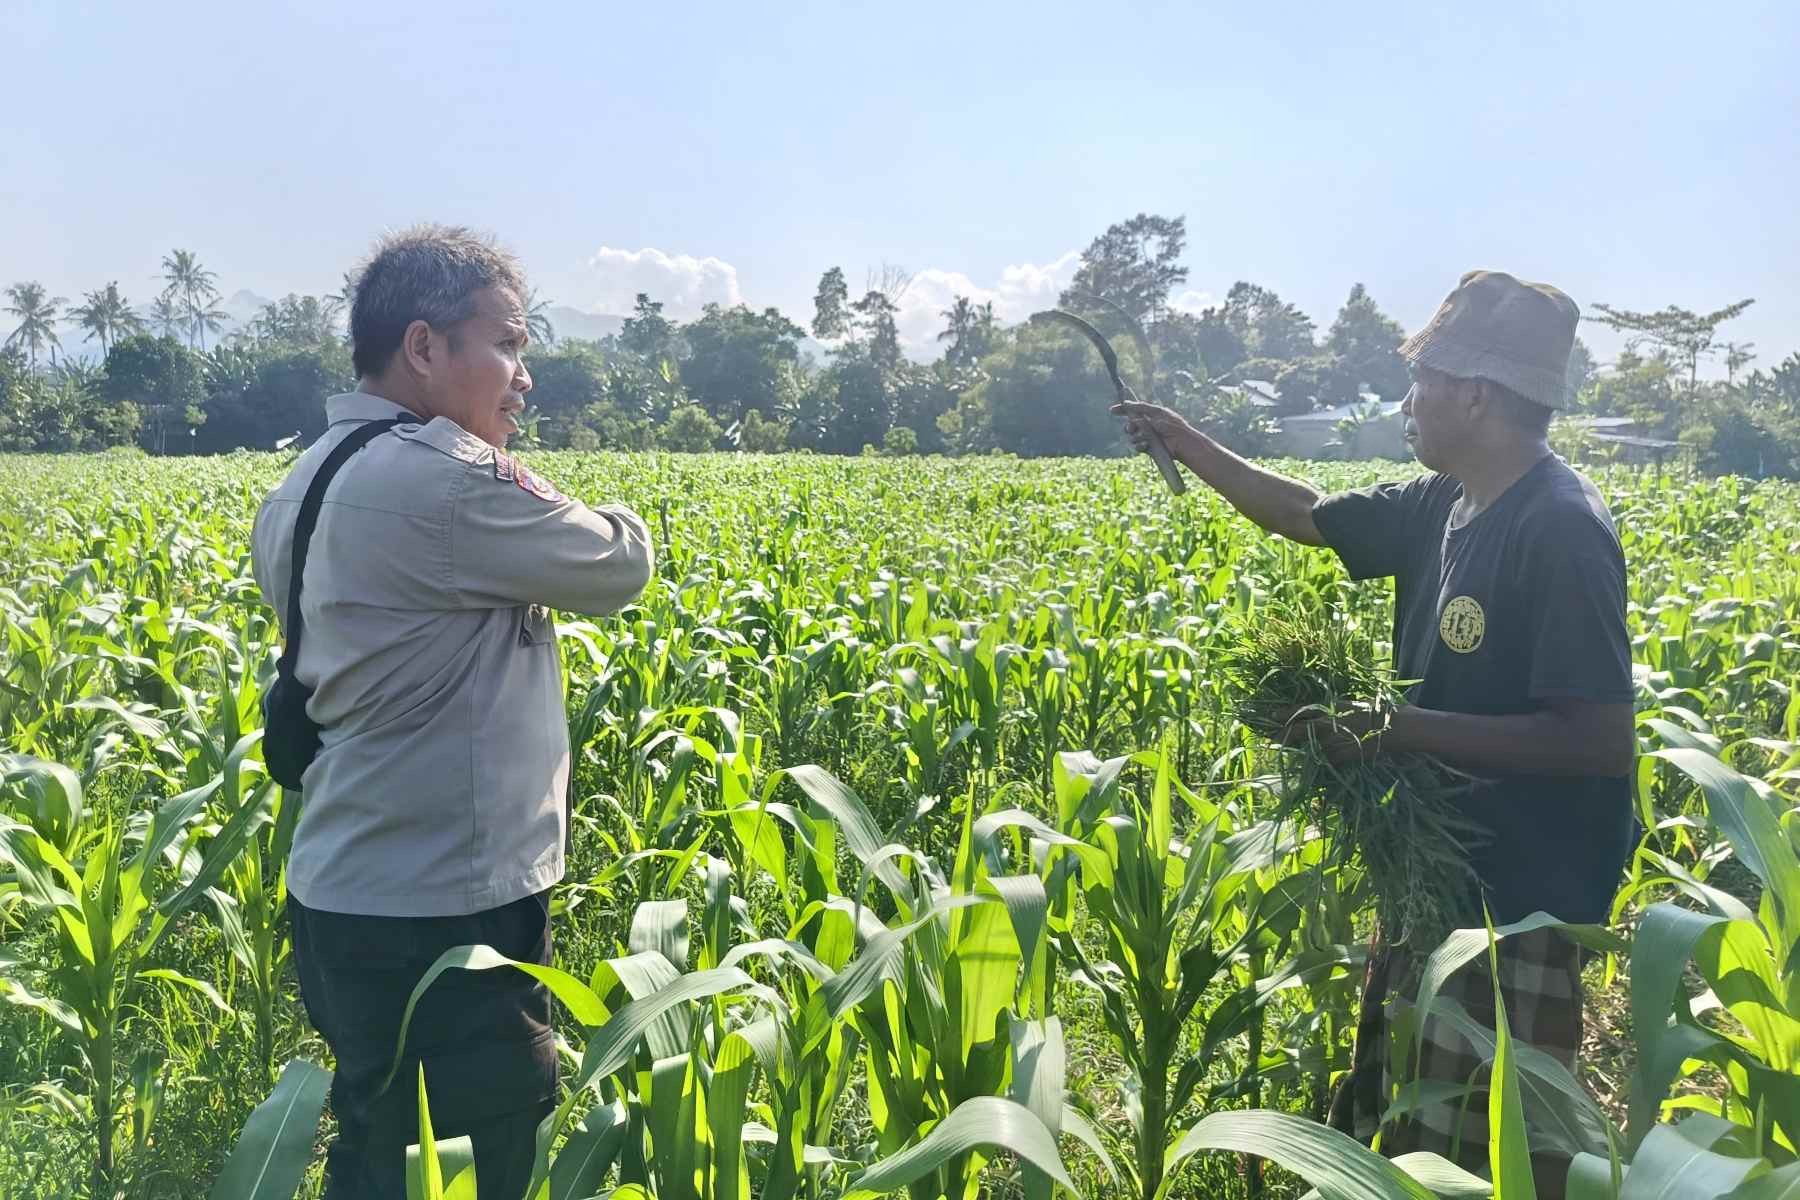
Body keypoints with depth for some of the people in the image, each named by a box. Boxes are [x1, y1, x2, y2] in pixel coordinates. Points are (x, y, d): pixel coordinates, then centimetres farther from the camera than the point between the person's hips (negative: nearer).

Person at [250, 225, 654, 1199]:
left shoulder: (303, 485, 9)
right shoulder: (447, 480, -21)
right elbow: (620, 565, -11)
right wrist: (531, 493, 11)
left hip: (342, 898, 10)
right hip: (444, 912, -9)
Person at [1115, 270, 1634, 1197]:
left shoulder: (1560, 530, -22)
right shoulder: (1443, 505, 4)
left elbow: (1601, 741, -26)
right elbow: (1309, 516, 19)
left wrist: (1403, 730, -24)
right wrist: (1185, 444, 20)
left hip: (1516, 904, -9)